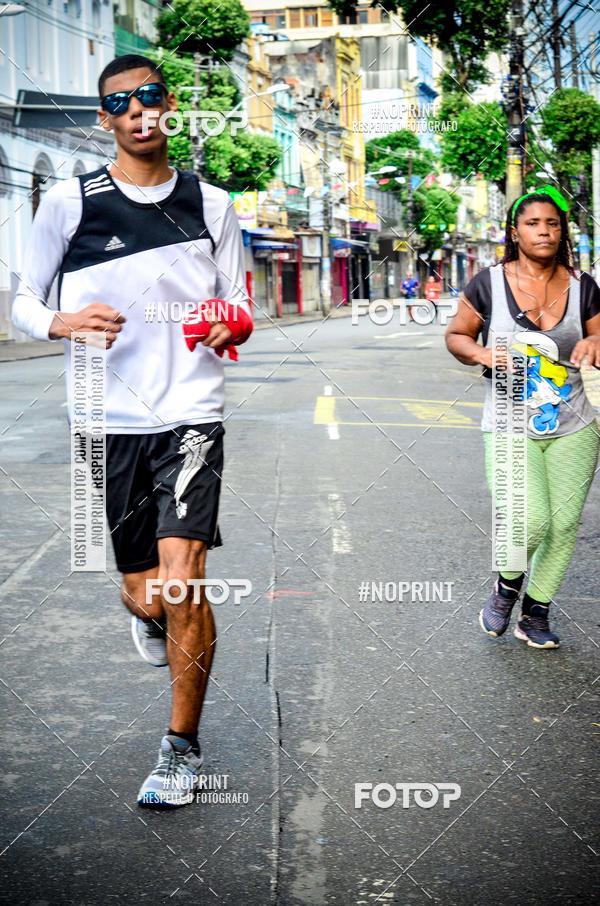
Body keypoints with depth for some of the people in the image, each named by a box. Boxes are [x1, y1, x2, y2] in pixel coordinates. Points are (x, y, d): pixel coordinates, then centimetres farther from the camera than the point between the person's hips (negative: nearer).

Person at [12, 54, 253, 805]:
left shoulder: (211, 204, 7)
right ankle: (150, 619, 48)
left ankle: (183, 748, 4)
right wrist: (64, 322, -17)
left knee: (181, 581, -15)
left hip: (189, 414, 0)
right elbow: (23, 302, 6)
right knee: (143, 596, 7)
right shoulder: (69, 202, 1)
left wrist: (232, 326, -10)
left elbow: (239, 309, 15)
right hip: (108, 423, 0)